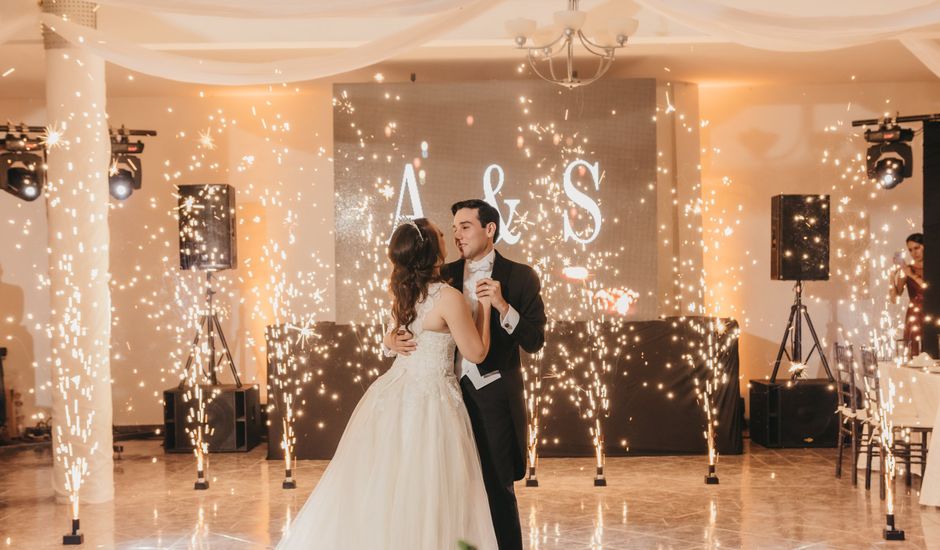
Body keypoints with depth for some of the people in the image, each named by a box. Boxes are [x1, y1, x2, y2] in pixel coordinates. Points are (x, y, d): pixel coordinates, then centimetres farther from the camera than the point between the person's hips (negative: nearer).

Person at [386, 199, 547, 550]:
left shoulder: (520, 277, -1)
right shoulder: (443, 275, 8)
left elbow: (534, 341, -7)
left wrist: (503, 305, -21)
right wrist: (393, 339, -11)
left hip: (494, 398, -3)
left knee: (497, 489, 1)